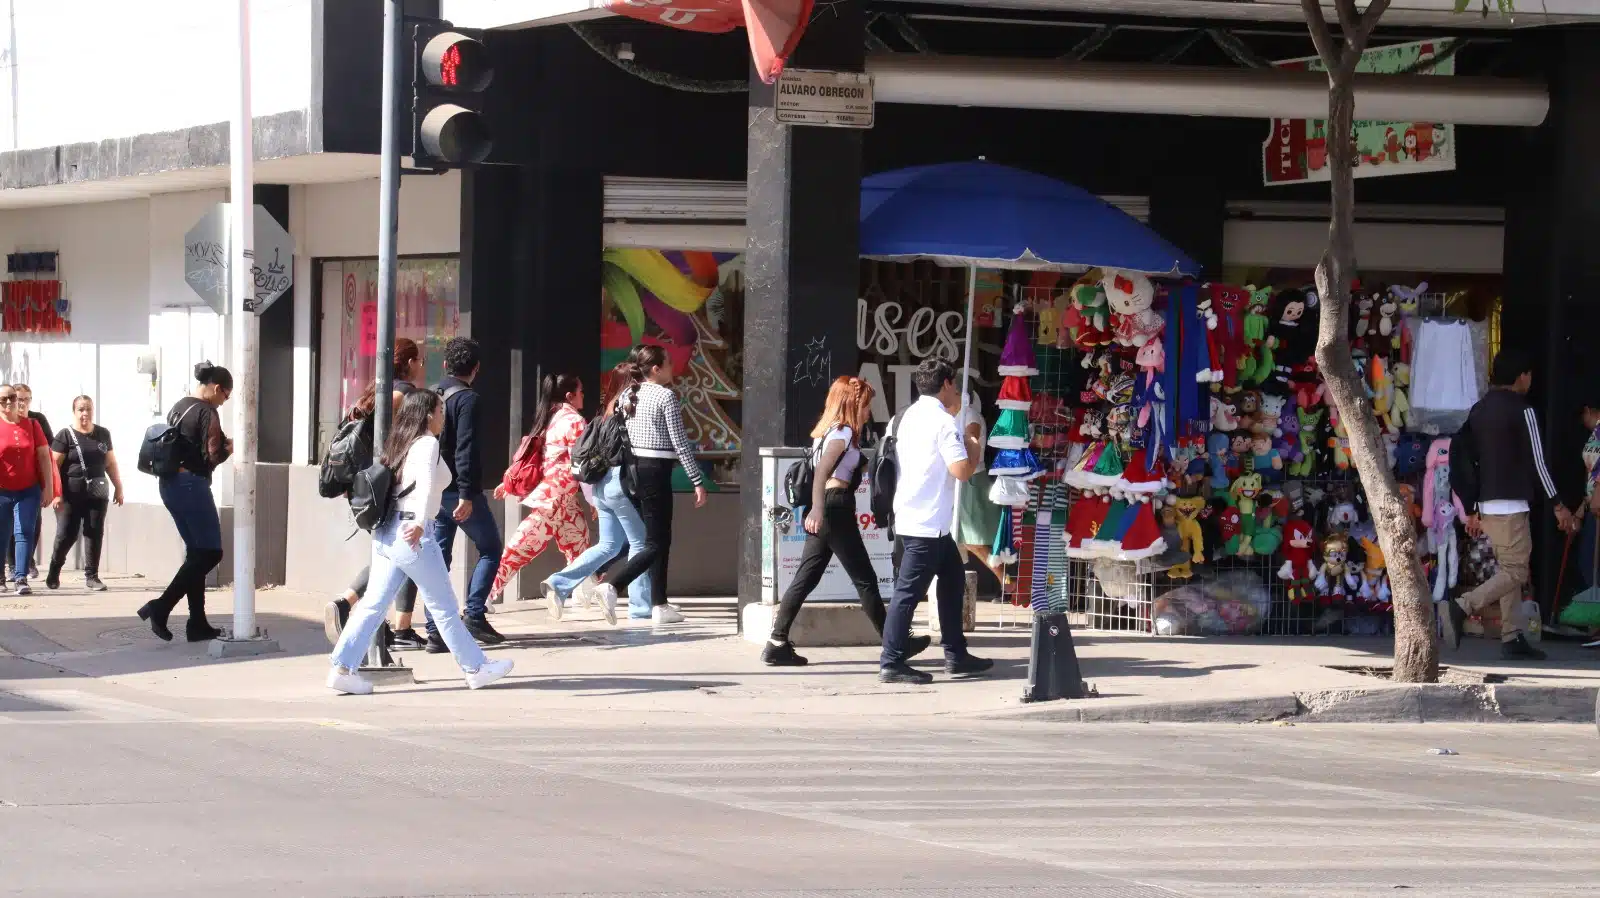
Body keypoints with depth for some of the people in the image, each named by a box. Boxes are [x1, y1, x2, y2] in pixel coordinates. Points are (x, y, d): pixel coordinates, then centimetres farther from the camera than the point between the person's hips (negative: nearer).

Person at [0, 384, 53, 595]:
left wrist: (48, 487, 0)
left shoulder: (31, 425, 5)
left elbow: (44, 456, 6)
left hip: (28, 491, 1)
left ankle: (21, 578, -13)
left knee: (24, 532, -9)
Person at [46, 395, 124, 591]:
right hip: (71, 494, -4)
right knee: (67, 534, -2)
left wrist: (118, 487, 14)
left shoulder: (103, 434, 11)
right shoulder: (65, 435, -4)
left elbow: (110, 463, 17)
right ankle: (54, 571, 19)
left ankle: (91, 576, 4)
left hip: (97, 493, 4)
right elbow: (54, 465, -8)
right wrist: (55, 492, -15)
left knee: (95, 533, 0)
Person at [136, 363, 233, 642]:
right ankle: (160, 607, -12)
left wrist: (219, 443, 14)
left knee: (196, 552, 14)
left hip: (170, 483, 9)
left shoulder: (178, 407, 13)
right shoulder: (206, 412, -13)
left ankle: (197, 623, 12)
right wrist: (228, 449, 3)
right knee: (210, 553, -3)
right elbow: (210, 458, -17)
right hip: (192, 484, -9)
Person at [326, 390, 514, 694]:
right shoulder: (427, 444, -9)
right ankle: (475, 668, 13)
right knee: (444, 606, 3)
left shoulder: (401, 444, 15)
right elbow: (425, 483, -26)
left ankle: (342, 667, -5)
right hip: (411, 534, -8)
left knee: (374, 604, 4)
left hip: (386, 532, 8)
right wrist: (420, 523, -39)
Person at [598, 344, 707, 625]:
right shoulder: (666, 396, -11)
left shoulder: (627, 396, 9)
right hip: (655, 472, -8)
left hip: (632, 469, 8)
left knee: (661, 539, 17)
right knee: (656, 544, -5)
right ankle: (611, 585, -23)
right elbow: (681, 443, -13)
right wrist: (698, 482, -10)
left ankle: (659, 604, 16)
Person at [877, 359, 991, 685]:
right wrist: (975, 450, 1)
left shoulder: (911, 416, 12)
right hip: (928, 522, -10)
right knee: (910, 590, -7)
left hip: (910, 517, 10)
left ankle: (955, 654, 22)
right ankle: (892, 662, -6)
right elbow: (962, 470, -21)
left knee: (953, 577, 18)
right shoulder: (943, 422, -15)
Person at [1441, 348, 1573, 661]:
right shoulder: (1521, 410, -9)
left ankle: (1513, 638, 7)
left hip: (1486, 505, 8)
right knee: (1515, 572, -7)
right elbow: (1536, 460, -10)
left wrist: (1471, 510, 17)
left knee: (1510, 570, 12)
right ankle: (1461, 608, -22)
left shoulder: (1479, 410, 13)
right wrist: (1558, 505, -5)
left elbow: (1461, 458, 14)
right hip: (1511, 504, -8)